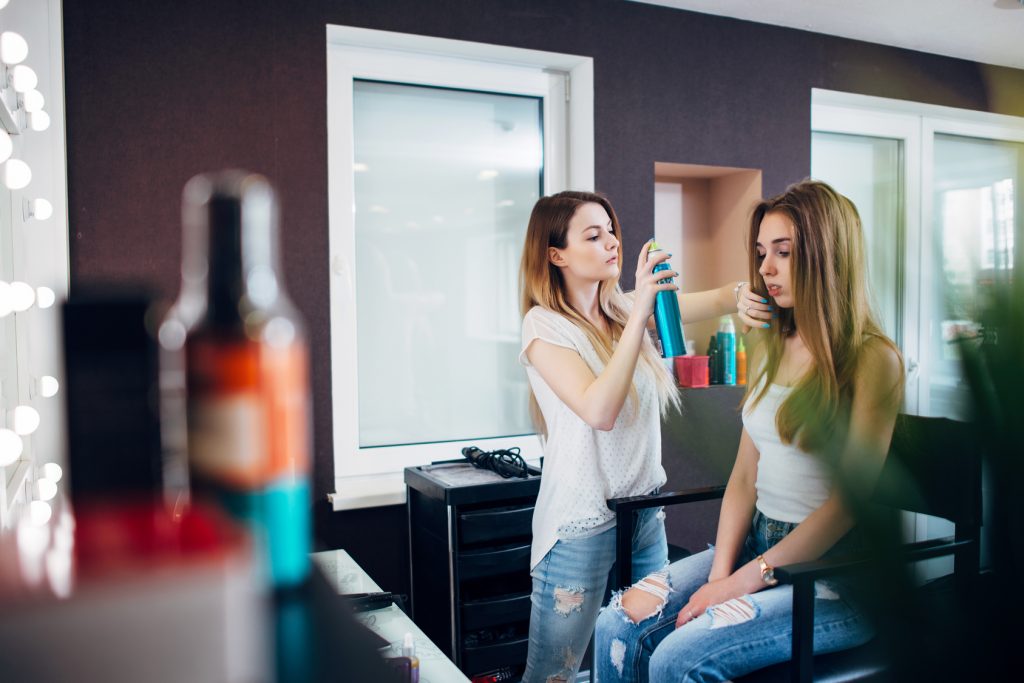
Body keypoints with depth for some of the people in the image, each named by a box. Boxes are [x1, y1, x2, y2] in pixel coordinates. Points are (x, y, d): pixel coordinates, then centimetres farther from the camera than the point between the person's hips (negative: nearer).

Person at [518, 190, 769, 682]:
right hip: (581, 525, -6)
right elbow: (599, 411, -25)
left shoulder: (625, 308, 7)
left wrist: (740, 295, -27)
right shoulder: (544, 325, -12)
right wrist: (640, 312, -28)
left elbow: (709, 301, -3)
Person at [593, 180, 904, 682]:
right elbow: (744, 476, 9)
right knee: (618, 627, -12)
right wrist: (720, 573, -4)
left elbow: (849, 498, -15)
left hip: (835, 575, -6)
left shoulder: (873, 359, -10)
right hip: (757, 543, 6)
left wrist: (744, 581, -17)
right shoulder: (770, 349, 12)